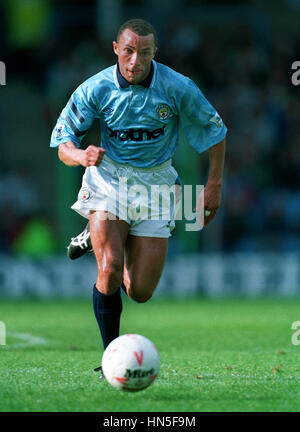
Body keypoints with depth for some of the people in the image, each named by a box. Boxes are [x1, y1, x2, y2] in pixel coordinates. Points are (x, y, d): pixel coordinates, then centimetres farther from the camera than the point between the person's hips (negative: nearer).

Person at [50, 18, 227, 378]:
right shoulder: (95, 89, -12)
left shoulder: (178, 88, -11)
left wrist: (214, 184, -1)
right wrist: (82, 155, -30)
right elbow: (62, 143, -7)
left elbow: (214, 131, 3)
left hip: (156, 183, 1)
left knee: (140, 292, -2)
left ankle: (99, 240, 31)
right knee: (110, 270, -24)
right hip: (108, 179, -1)